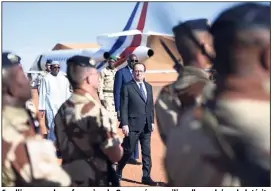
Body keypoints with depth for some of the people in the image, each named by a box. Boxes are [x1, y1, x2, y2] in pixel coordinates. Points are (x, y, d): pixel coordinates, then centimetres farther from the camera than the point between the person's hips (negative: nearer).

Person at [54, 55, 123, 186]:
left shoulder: (62, 110, 5)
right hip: (94, 182, -8)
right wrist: (117, 146, 2)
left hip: (68, 181, 8)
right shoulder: (95, 111, -20)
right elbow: (116, 155, -18)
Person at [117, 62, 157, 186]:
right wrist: (124, 124, -14)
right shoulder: (127, 87, -5)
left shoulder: (149, 87, 13)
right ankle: (118, 173, 22)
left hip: (146, 126, 5)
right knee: (128, 151, 3)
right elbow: (124, 107, -8)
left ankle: (146, 177, 14)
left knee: (146, 152, 7)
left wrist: (152, 121, 11)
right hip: (133, 125, -5)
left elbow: (151, 106, 16)